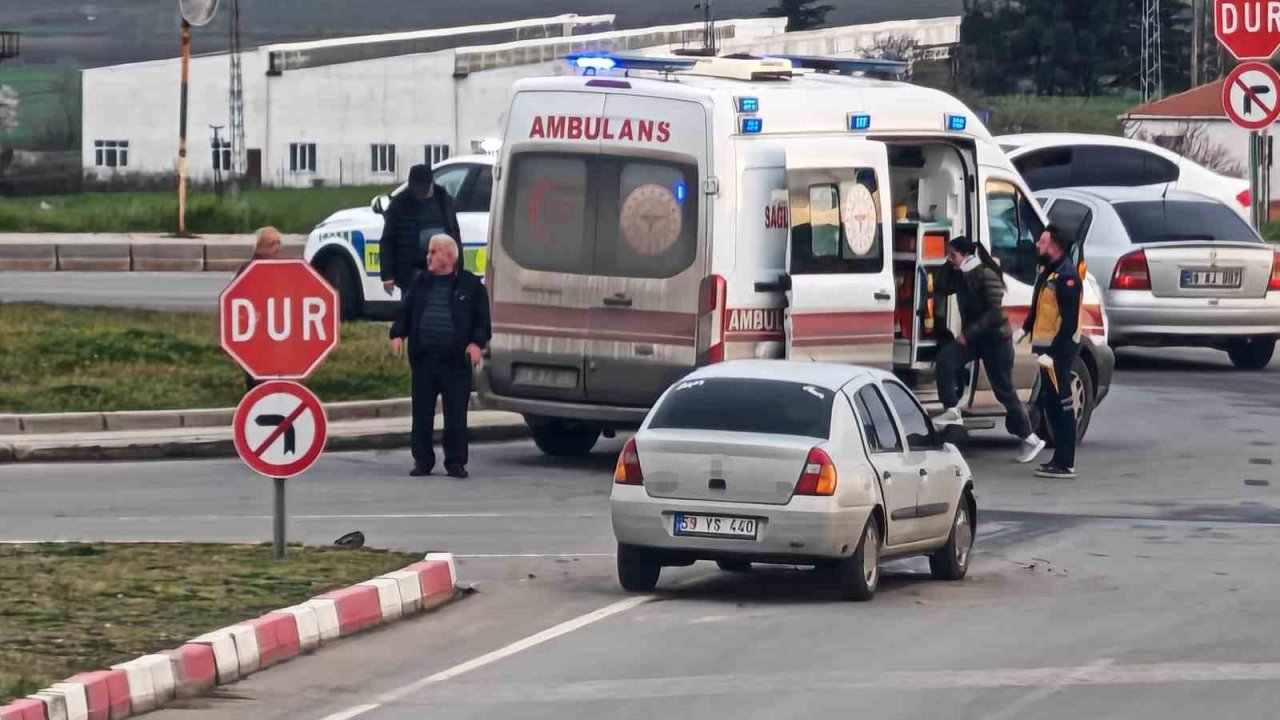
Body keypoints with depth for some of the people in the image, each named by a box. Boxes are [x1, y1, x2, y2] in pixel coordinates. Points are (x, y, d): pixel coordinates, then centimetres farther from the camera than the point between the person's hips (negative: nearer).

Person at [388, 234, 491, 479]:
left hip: (455, 360, -3)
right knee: (422, 414, 5)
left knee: (456, 415, -2)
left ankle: (456, 462, 5)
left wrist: (476, 342, -12)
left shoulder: (470, 285, 4)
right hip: (422, 358, 3)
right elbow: (404, 313, 15)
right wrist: (398, 334, -2)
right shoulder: (420, 283, 14)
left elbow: (482, 320, 3)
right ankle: (422, 461, 12)